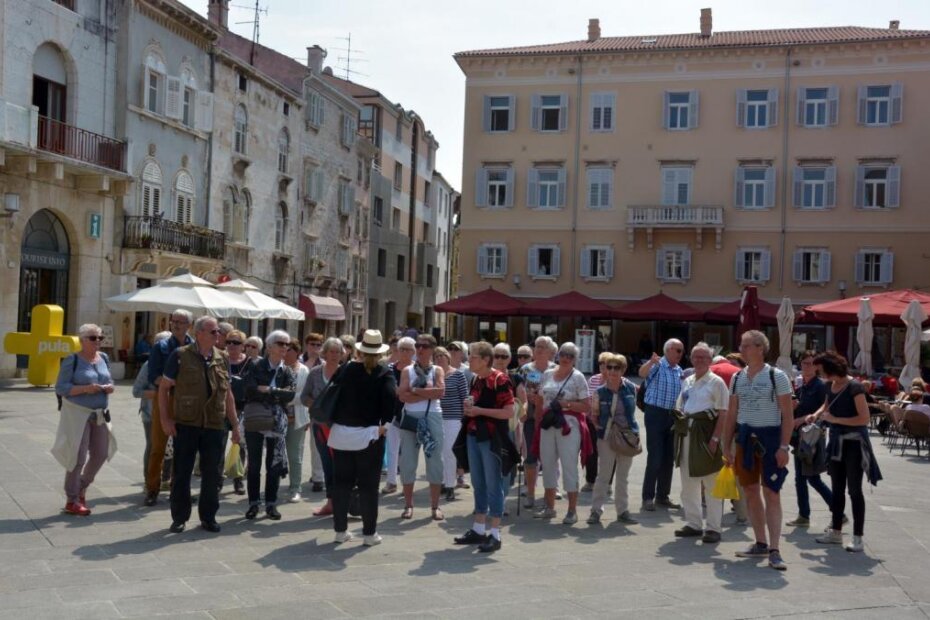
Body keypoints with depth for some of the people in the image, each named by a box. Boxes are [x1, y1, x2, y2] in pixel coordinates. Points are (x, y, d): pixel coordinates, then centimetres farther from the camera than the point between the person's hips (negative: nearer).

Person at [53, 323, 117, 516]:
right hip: (78, 413, -6)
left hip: (100, 414, 6)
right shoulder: (72, 360, -9)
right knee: (78, 457, -4)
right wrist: (85, 388, -23)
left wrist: (110, 387, -5)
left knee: (101, 454, 10)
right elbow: (60, 387, -12)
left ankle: (81, 487, 33)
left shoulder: (103, 358, 9)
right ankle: (72, 501, 10)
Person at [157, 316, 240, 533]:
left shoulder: (222, 358, 8)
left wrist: (235, 424, 11)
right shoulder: (180, 356, -4)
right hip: (186, 425, -3)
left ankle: (208, 517, 21)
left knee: (212, 474, 8)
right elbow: (164, 387, 1)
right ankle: (179, 517, 19)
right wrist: (165, 418, -7)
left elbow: (228, 393, 14)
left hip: (215, 426, 3)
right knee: (182, 473, 6)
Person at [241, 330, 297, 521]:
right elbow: (249, 389, -16)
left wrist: (268, 390, -16)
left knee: (274, 464, 5)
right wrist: (277, 393, -15)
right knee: (254, 463, 5)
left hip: (277, 422, 2)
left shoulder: (287, 372, 6)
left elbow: (290, 394, -10)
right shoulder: (254, 366, -1)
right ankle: (254, 503, 14)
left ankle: (271, 504, 14)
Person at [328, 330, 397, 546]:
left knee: (341, 482, 10)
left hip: (342, 432, 3)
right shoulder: (384, 372, -2)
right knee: (368, 485, 3)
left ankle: (340, 530, 17)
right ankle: (369, 533, 7)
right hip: (369, 434, -3)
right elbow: (391, 395, -18)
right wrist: (385, 422, -7)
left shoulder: (346, 370, 7)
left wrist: (335, 421, 10)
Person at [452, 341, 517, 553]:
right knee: (478, 484, 14)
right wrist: (469, 408, 4)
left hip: (492, 439, -8)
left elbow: (509, 412, -18)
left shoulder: (500, 380, -14)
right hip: (473, 436, 8)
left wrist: (479, 410, -19)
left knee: (493, 485, -1)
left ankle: (494, 534, 6)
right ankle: (478, 529, 24)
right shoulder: (475, 380, 11)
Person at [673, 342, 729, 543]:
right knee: (688, 483, 12)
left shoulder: (716, 382, -4)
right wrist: (678, 416, 1)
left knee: (712, 485, -1)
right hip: (686, 435, 7)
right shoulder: (687, 382, 16)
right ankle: (693, 524, 22)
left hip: (706, 434, -7)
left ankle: (713, 528, 6)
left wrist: (715, 438, -18)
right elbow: (679, 408, 24)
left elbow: (723, 413, -10)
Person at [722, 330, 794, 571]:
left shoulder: (777, 376, -7)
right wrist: (726, 445, 9)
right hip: (745, 438, 6)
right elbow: (731, 414, 12)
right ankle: (760, 543, 21)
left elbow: (788, 416, -8)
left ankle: (774, 550, -5)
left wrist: (784, 447, -15)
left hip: (769, 437, -6)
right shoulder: (737, 377, 9)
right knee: (751, 492, 11)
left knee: (771, 494, -6)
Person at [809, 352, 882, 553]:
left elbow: (864, 418, -22)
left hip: (853, 443, -7)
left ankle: (857, 537, 6)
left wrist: (835, 419, -21)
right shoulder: (830, 385, 3)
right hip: (837, 442, 7)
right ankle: (836, 532, 25)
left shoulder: (854, 387, -18)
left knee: (854, 490, -2)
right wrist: (816, 414, 4)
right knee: (837, 489, 14)